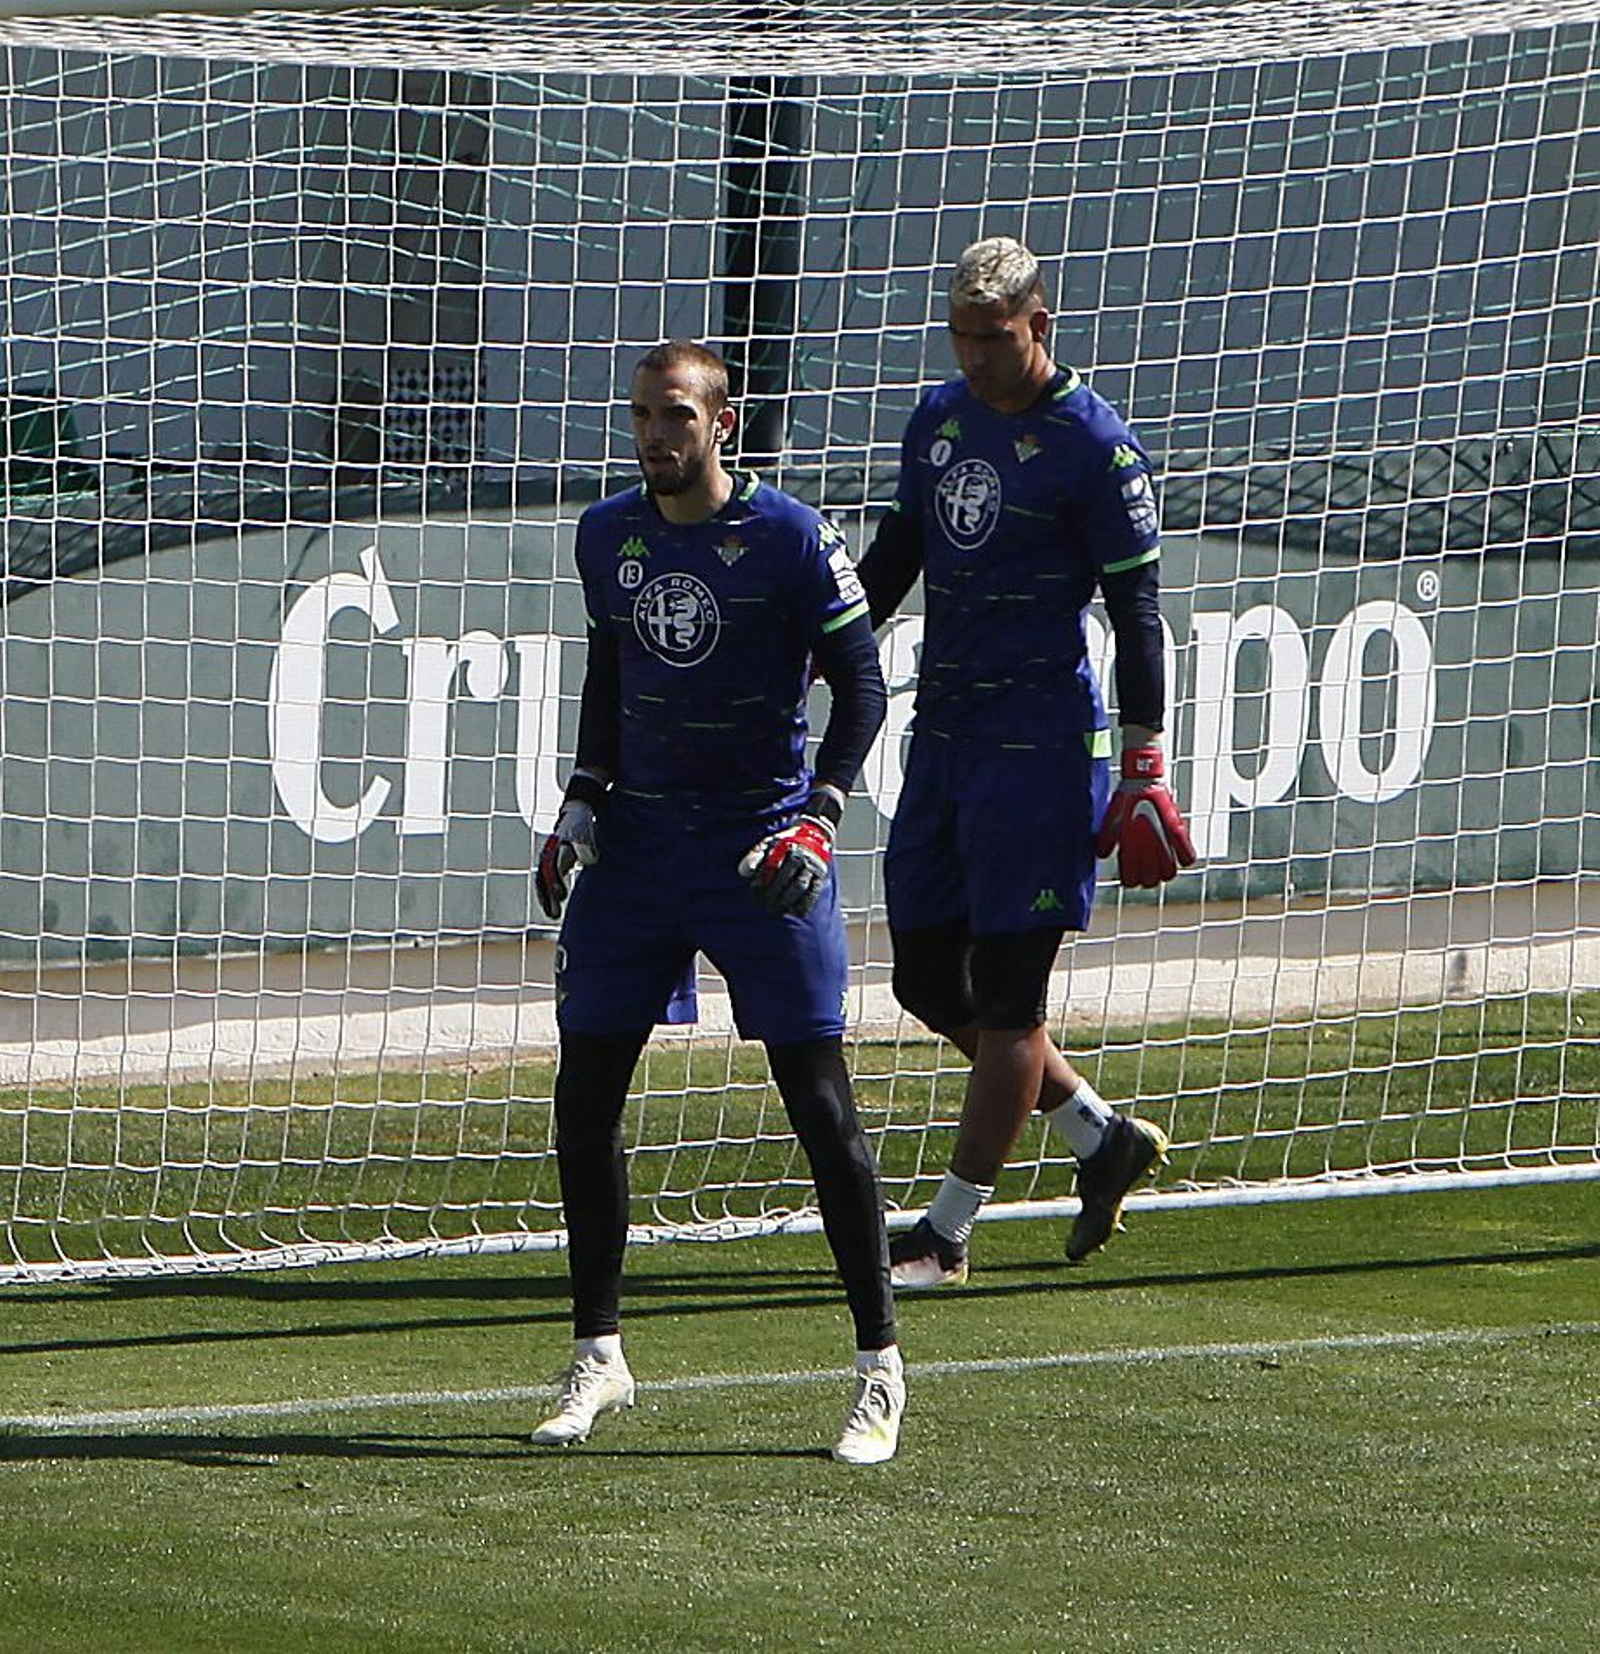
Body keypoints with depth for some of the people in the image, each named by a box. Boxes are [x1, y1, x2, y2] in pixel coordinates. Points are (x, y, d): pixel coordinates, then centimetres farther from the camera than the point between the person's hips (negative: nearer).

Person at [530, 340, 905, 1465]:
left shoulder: (787, 537, -10)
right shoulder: (608, 535, 7)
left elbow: (862, 682, -6)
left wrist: (818, 815, -17)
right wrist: (585, 802, 11)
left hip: (761, 849, -5)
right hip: (638, 843, 5)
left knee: (819, 1098, -7)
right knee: (585, 1096, 2)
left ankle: (881, 1370, -1)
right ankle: (599, 1358, 14)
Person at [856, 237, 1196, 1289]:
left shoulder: (1093, 444, -10)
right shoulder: (940, 417, 11)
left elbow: (1136, 608, -9)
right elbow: (897, 554, 23)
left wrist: (1143, 767, -12)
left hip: (1040, 738, -8)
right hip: (943, 728, 8)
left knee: (1008, 992, -4)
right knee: (929, 982, 10)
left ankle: (948, 1234, 1)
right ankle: (1106, 1140, 26)